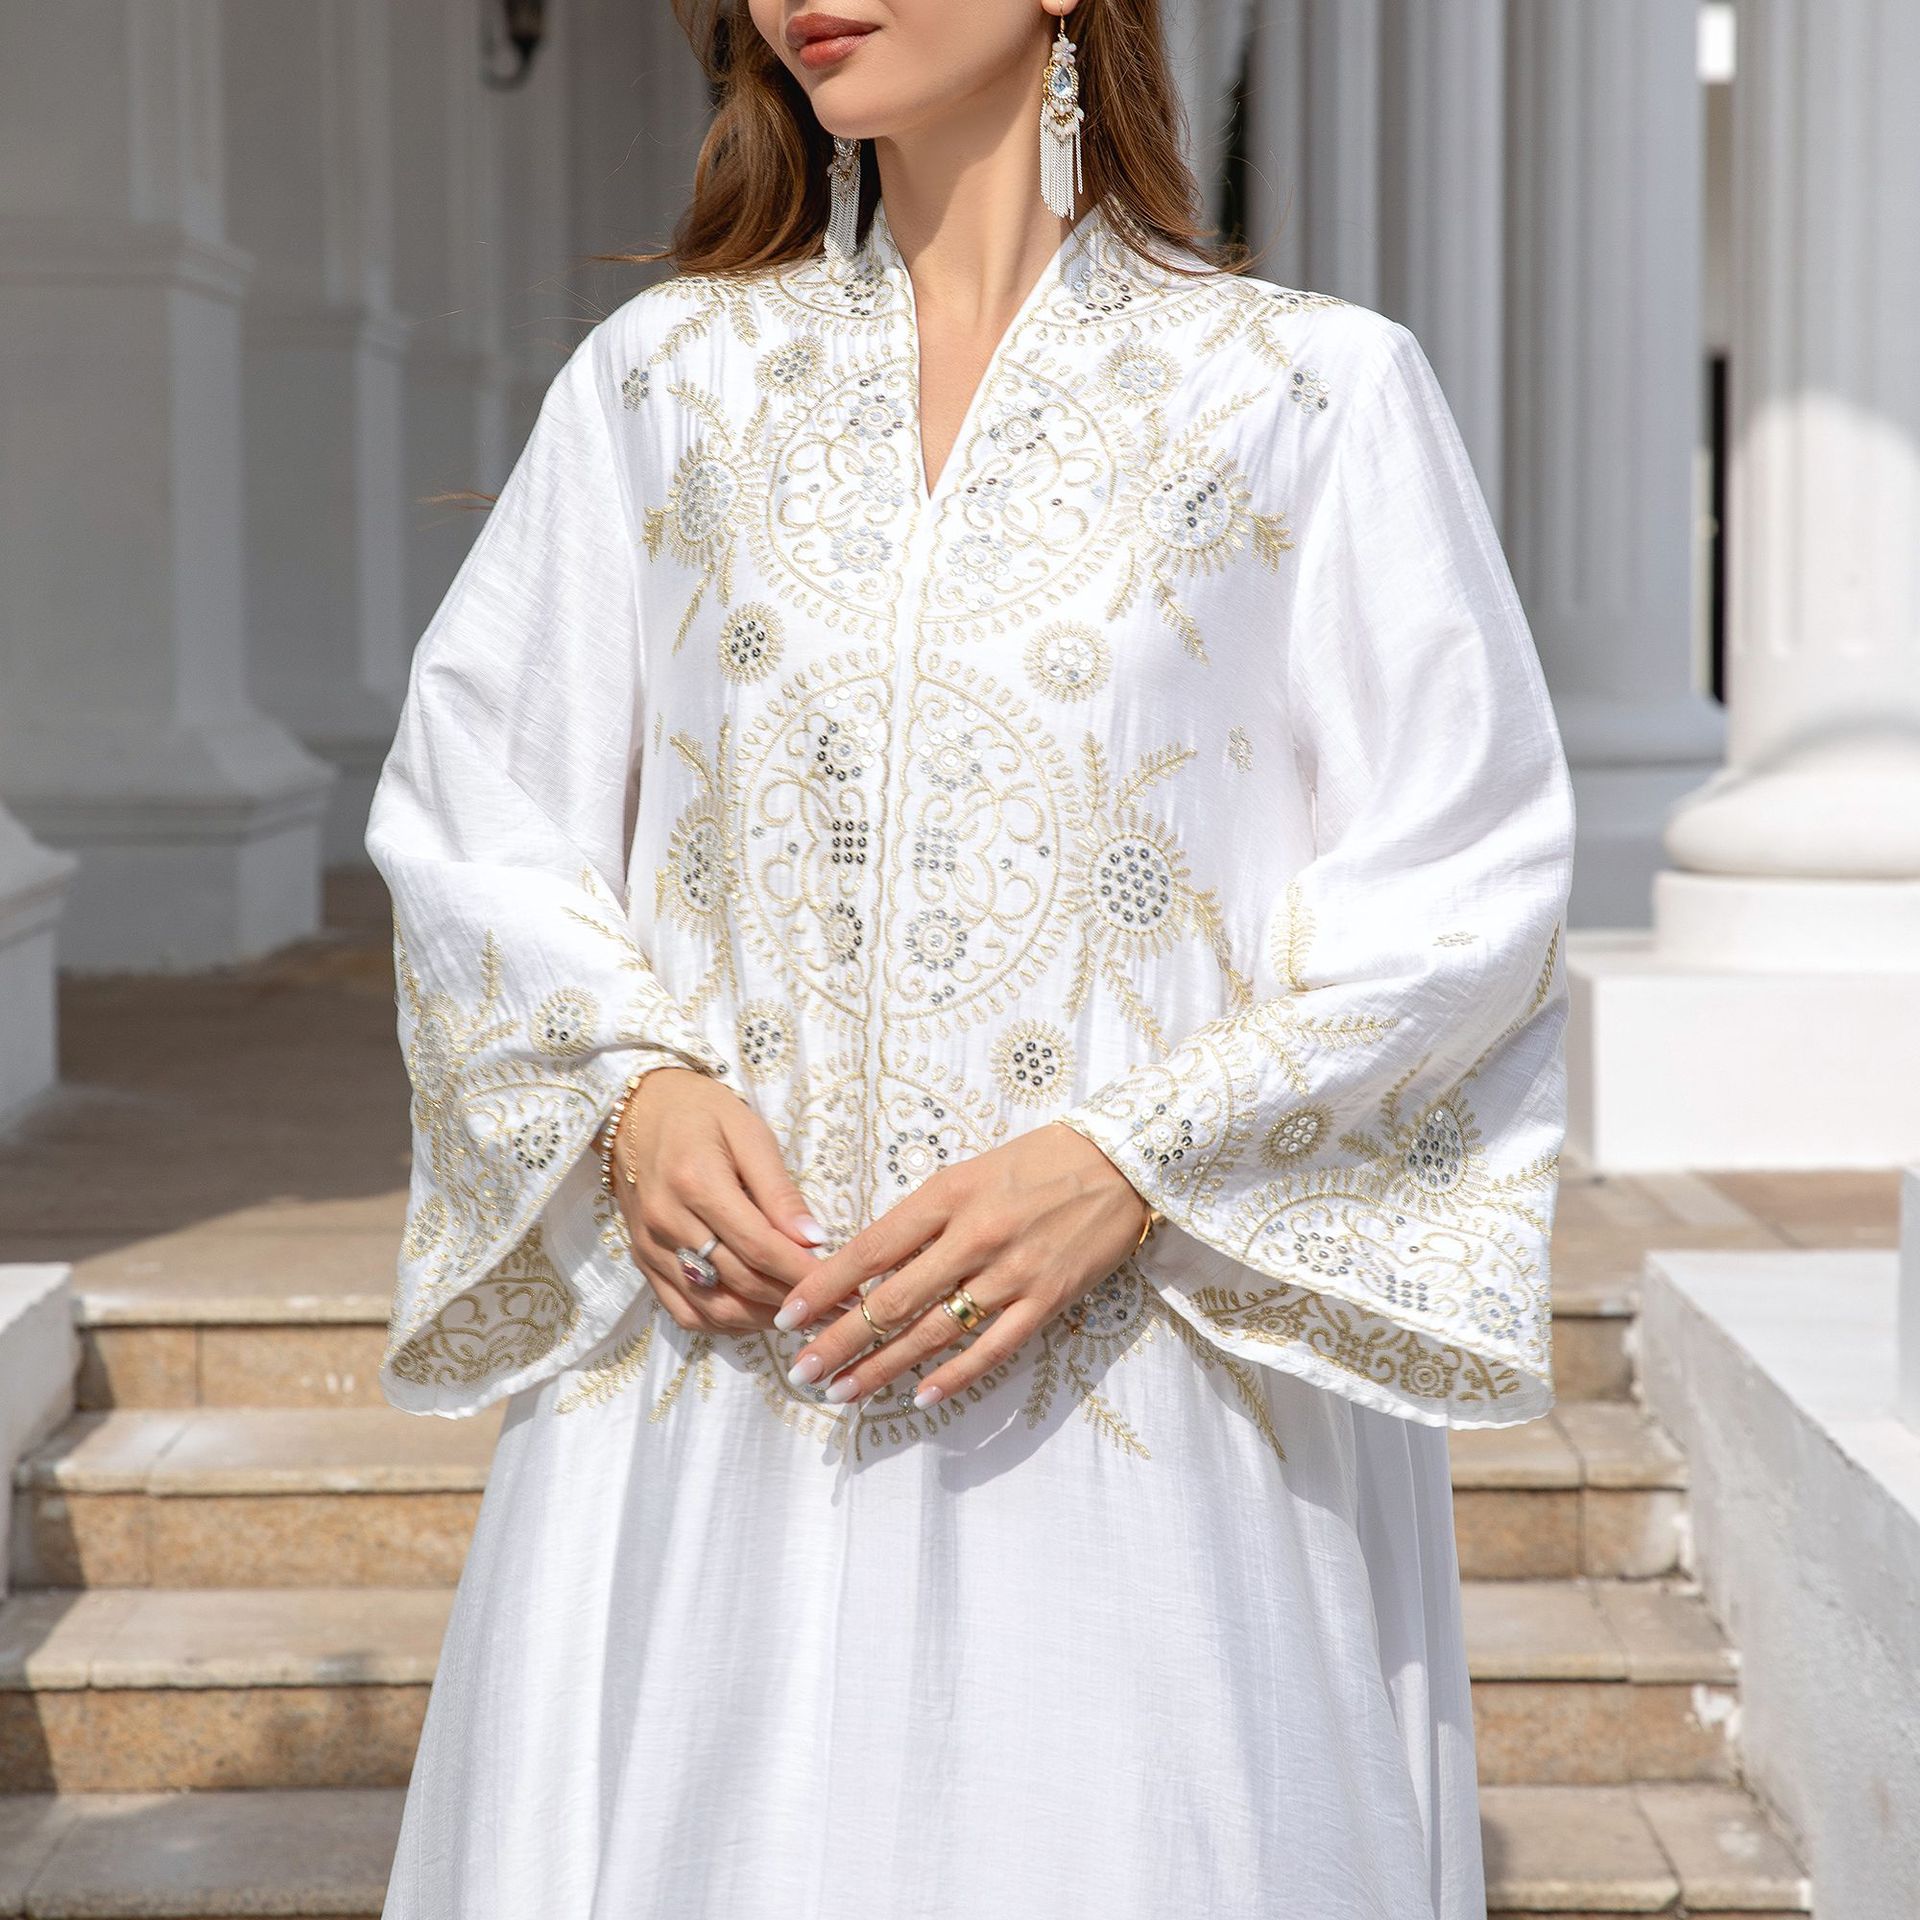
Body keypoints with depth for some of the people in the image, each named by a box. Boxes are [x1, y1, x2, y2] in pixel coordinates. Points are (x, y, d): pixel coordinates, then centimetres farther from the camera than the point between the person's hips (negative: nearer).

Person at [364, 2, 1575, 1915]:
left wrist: (1127, 1166, -14)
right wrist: (632, 1086, -8)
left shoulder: (1314, 393, 2)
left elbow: (1467, 878, -2)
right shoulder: (662, 379, 12)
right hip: (717, 1374, 3)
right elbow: (463, 809, 11)